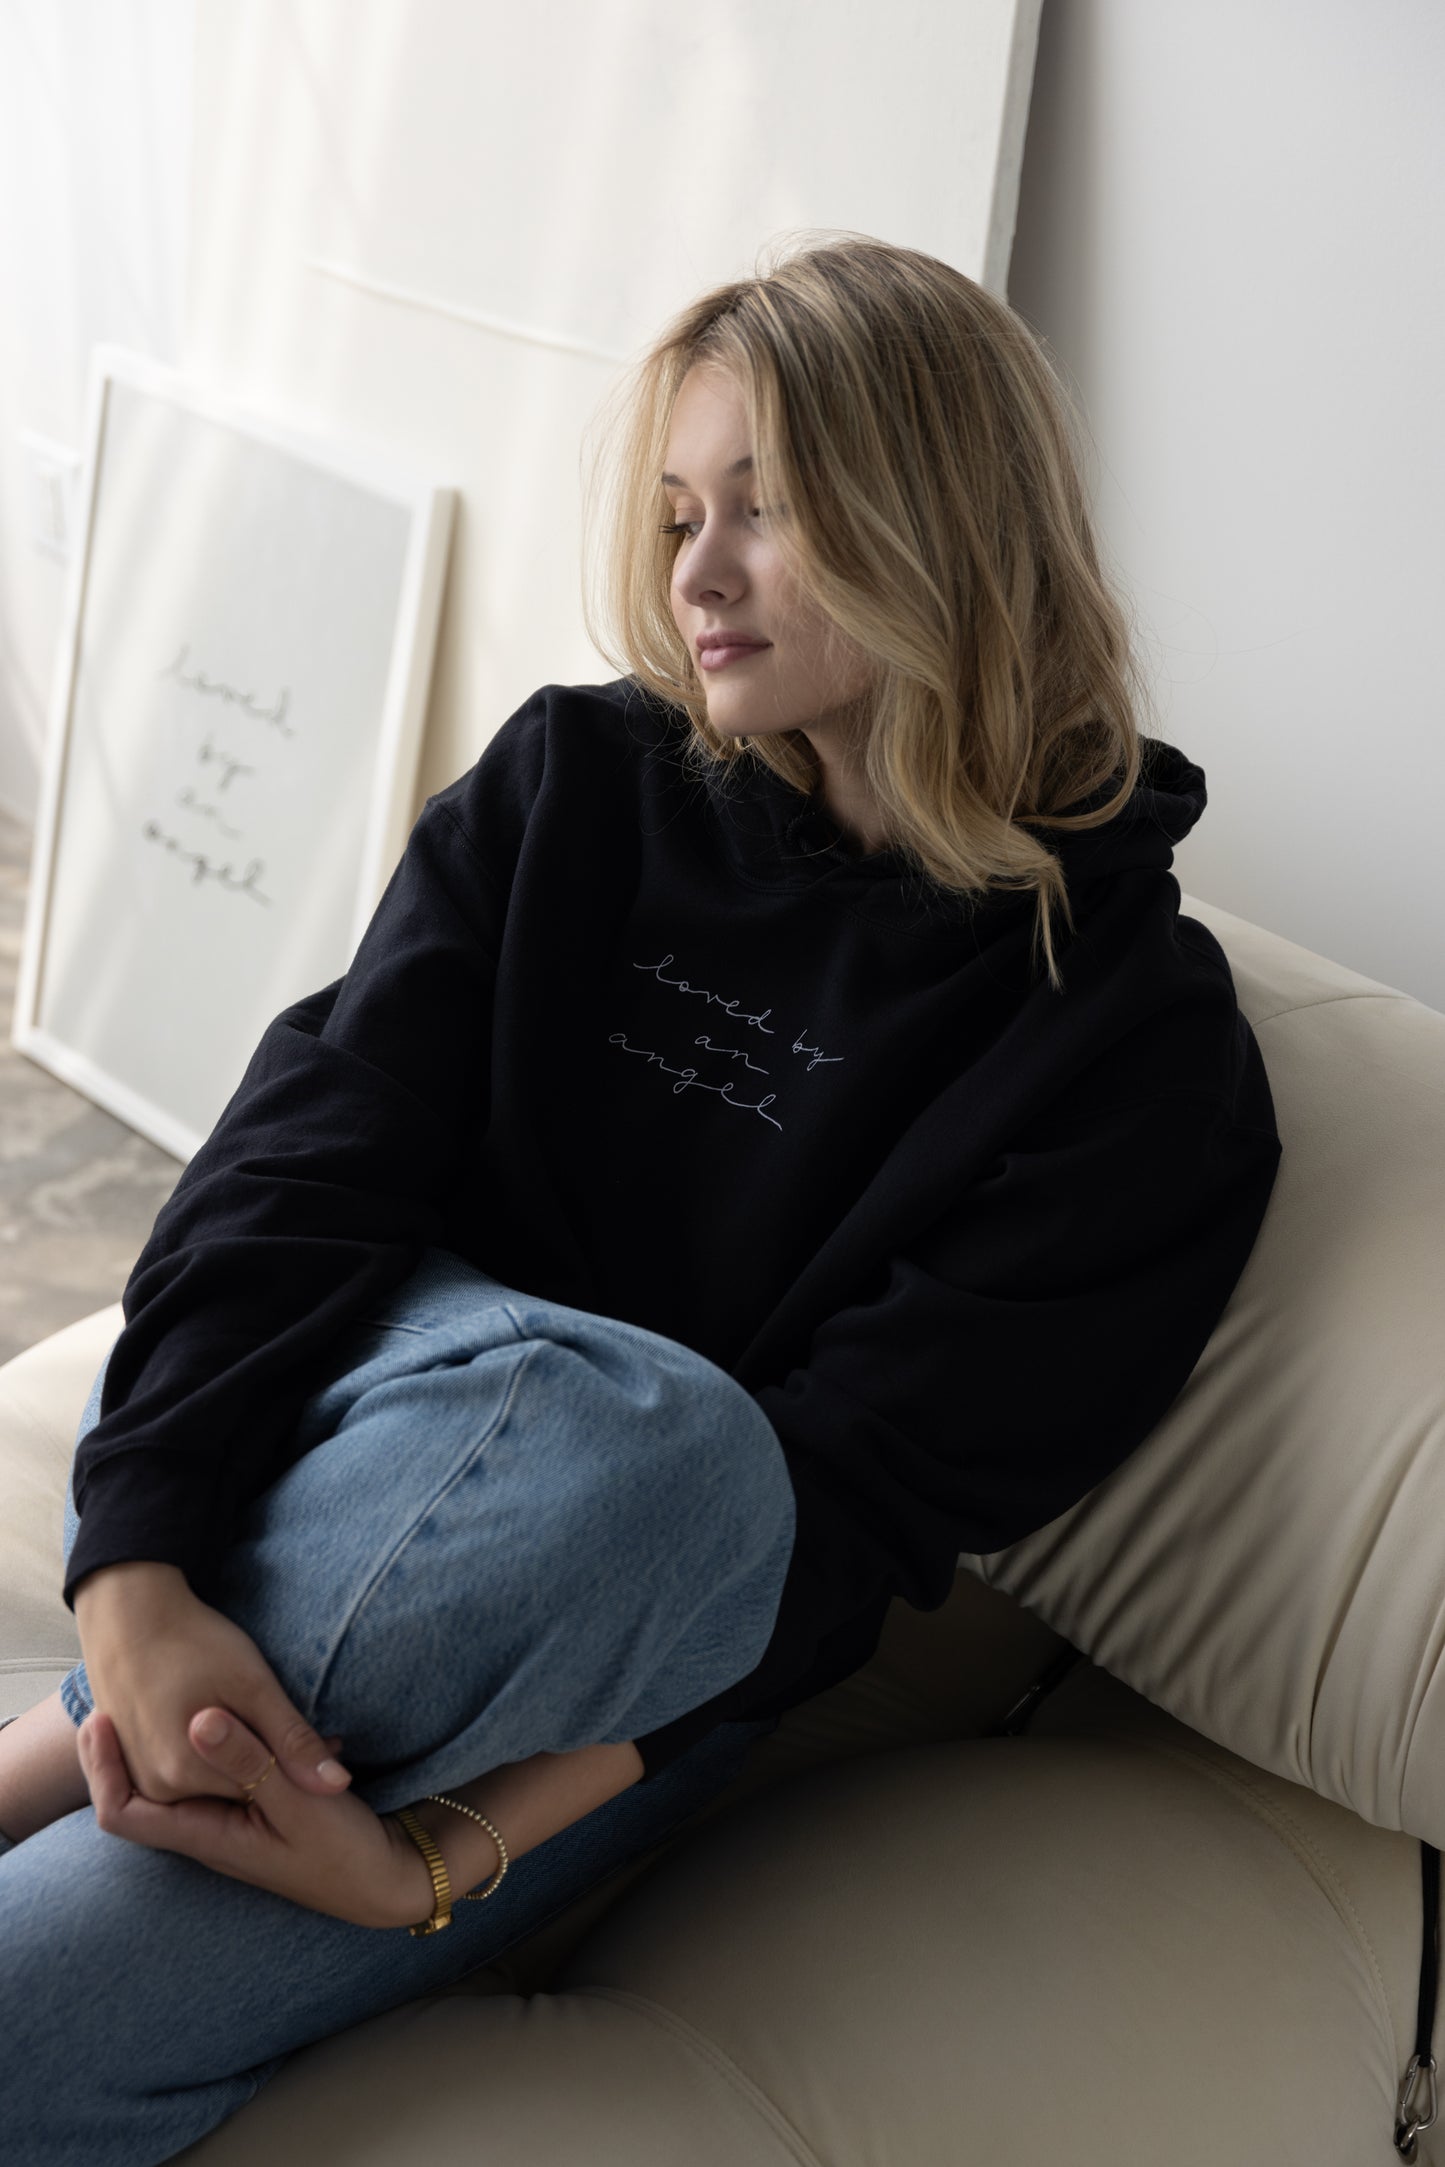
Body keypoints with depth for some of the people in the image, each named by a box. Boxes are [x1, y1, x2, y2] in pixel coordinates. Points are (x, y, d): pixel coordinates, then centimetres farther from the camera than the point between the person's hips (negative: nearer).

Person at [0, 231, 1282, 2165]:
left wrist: (453, 1847, -23)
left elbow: (868, 1497, -14)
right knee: (615, 1420, -36)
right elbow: (310, 1146, -8)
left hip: (629, 1677, -2)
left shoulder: (1138, 1044, -8)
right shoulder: (579, 786, 2)